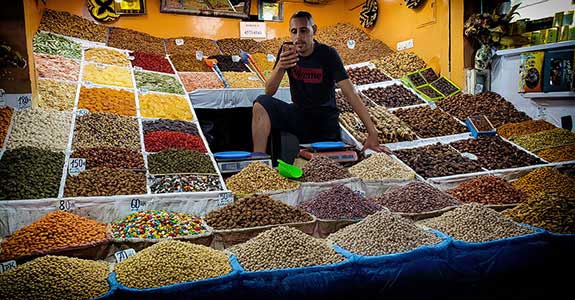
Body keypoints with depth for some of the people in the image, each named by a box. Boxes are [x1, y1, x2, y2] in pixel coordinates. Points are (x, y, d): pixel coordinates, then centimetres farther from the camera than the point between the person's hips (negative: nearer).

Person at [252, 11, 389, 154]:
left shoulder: (327, 54, -12)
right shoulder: (287, 51, -3)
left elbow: (351, 94, -18)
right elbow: (269, 92, -7)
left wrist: (372, 132, -25)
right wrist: (280, 66, -29)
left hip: (325, 119, -1)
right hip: (298, 114, 2)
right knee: (262, 103, -23)